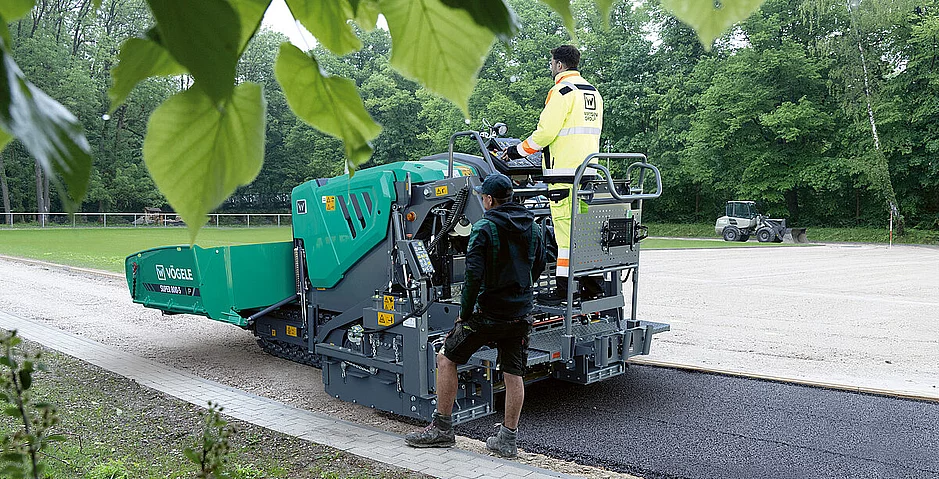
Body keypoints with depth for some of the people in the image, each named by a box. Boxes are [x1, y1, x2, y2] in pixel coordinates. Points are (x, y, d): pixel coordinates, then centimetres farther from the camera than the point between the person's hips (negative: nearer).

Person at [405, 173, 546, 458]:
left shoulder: (484, 228, -13)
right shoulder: (532, 227, 7)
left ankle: (442, 428, 15)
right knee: (514, 375, 11)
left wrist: (465, 312, -10)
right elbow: (538, 267, 19)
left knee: (446, 359, 9)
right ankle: (507, 440, 19)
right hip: (522, 316, 6)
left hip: (488, 314, -6)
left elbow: (474, 274, -20)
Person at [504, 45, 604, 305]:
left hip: (565, 171, -9)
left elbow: (545, 132, -15)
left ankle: (564, 286, -5)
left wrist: (517, 151, -3)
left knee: (565, 226, -7)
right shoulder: (593, 91, 18)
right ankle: (593, 280, 17)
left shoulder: (561, 91, -9)